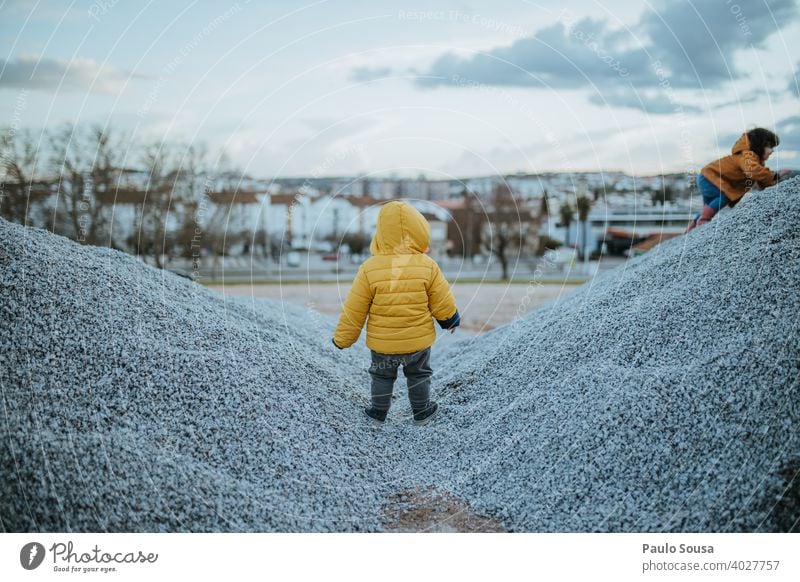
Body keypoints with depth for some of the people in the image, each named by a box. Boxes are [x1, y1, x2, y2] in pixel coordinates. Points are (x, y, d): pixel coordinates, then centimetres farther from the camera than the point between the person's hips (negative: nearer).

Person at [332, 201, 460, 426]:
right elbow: (443, 302, -6)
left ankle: (378, 412, 35)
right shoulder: (428, 266, -16)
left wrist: (342, 339, 2)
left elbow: (354, 310, -12)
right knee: (419, 375, 23)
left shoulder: (369, 269, -18)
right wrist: (451, 320, 15)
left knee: (382, 376, 23)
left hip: (381, 343, 0)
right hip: (418, 340, 1)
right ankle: (422, 412, 35)